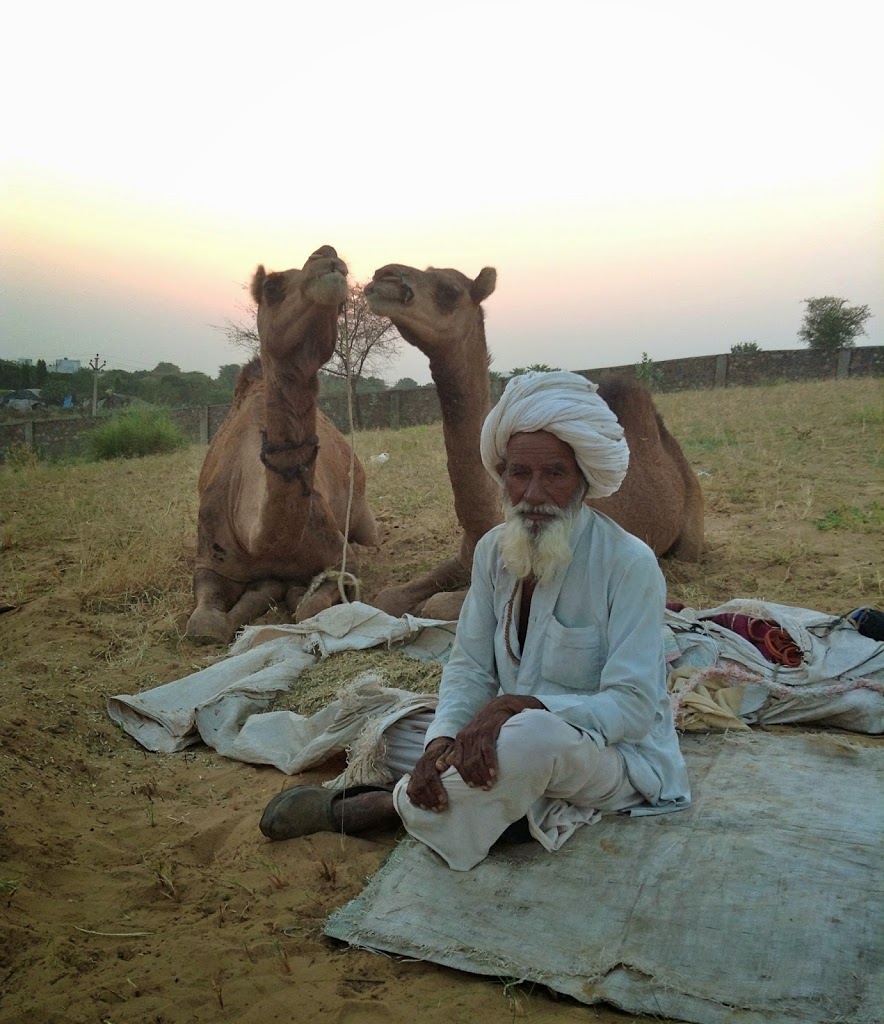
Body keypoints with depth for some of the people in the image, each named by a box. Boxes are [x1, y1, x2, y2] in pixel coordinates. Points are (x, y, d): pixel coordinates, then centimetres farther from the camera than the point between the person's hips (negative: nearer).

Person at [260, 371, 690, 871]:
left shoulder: (629, 564, -19)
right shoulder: (494, 551, -1)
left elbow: (633, 706, -21)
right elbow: (470, 668, -3)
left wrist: (521, 706, -34)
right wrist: (443, 740, -23)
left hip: (620, 755, -4)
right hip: (509, 735, 5)